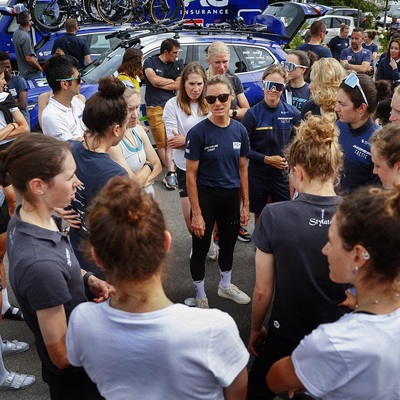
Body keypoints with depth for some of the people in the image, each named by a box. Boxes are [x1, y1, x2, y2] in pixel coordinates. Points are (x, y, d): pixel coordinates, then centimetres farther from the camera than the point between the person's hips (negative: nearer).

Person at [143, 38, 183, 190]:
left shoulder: (178, 64, 13)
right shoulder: (150, 62, 4)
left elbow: (178, 85, 2)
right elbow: (154, 80, -13)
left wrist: (160, 83, -4)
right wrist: (171, 81, 0)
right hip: (155, 107, -2)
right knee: (161, 143, -3)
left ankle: (170, 172, -9)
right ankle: (171, 172, 1)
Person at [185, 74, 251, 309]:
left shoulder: (239, 130, -3)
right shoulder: (198, 132, -16)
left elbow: (242, 169, 6)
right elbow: (191, 175, -14)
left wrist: (245, 204, 5)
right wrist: (196, 213, -15)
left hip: (231, 197, 5)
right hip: (206, 197, -4)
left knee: (229, 243, 22)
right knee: (201, 248, 9)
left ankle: (226, 286, 46)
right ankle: (201, 296, 32)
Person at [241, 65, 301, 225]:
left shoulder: (293, 113, -3)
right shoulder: (252, 114, -8)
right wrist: (266, 159, -17)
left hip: (283, 175, 1)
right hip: (257, 175, -1)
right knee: (259, 216, 15)